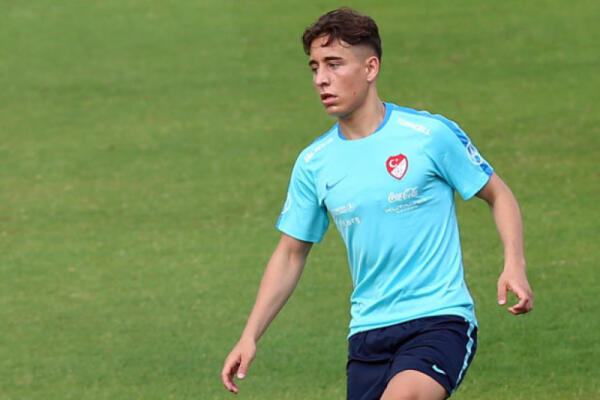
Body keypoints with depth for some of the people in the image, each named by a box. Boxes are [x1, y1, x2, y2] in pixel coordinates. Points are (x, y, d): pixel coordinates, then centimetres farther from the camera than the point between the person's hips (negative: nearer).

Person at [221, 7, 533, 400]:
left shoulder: (430, 134, -5)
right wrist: (250, 337, 8)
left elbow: (498, 195, 5)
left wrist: (514, 265, -11)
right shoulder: (313, 164, 6)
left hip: (439, 319, -5)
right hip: (368, 333, 5)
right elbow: (291, 253, 15)